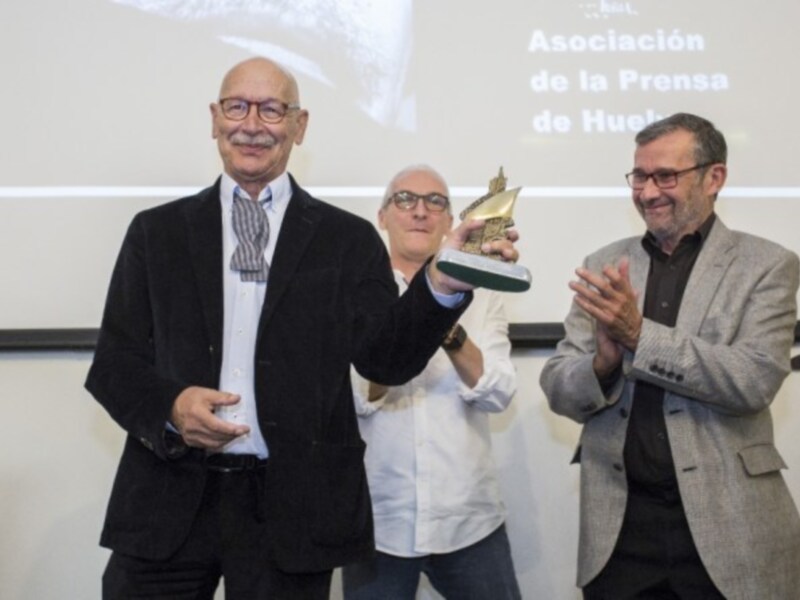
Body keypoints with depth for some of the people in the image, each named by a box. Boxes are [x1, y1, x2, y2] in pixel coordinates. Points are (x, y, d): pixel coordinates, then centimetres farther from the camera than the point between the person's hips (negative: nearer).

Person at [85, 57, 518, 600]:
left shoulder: (349, 240, 4)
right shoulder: (157, 231, 7)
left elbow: (387, 359, -4)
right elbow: (114, 361, 6)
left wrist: (442, 283, -21)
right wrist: (170, 405, -14)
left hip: (292, 510, -1)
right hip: (167, 500, 1)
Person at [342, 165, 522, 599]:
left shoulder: (478, 294, 4)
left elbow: (498, 394, -7)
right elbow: (344, 399, -10)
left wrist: (452, 335, -24)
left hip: (469, 519, 2)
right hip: (376, 521, -1)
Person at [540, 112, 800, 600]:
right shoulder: (606, 266, 6)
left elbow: (755, 380, -15)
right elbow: (558, 389, 4)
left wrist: (639, 333, -21)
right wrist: (604, 362, -17)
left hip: (726, 524, -2)